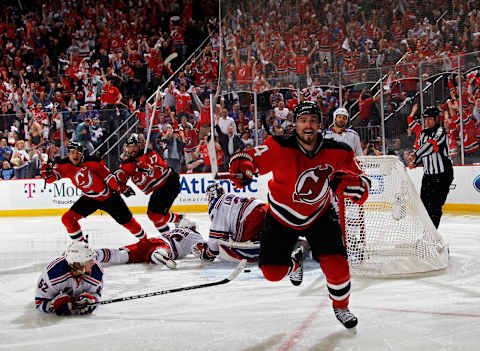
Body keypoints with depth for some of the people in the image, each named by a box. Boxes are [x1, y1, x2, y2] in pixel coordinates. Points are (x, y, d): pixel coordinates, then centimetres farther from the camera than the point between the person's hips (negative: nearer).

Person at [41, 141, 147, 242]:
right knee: (67, 219, -11)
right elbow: (51, 178, -18)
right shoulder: (64, 165, -12)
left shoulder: (92, 161, -20)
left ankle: (144, 238, 30)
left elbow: (107, 175, -12)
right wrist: (47, 172, -41)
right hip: (89, 199, 3)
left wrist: (122, 188, -10)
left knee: (126, 219, 4)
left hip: (108, 196, -3)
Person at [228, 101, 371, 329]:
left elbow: (363, 186, -13)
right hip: (282, 216, 0)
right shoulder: (279, 148, -23)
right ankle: (293, 262, 36)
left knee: (336, 263, -14)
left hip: (320, 215, 0)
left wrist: (349, 183, -36)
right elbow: (246, 157, -17)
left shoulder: (338, 152, -18)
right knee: (272, 272, -2)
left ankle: (341, 306, 17)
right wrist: (242, 169, -41)